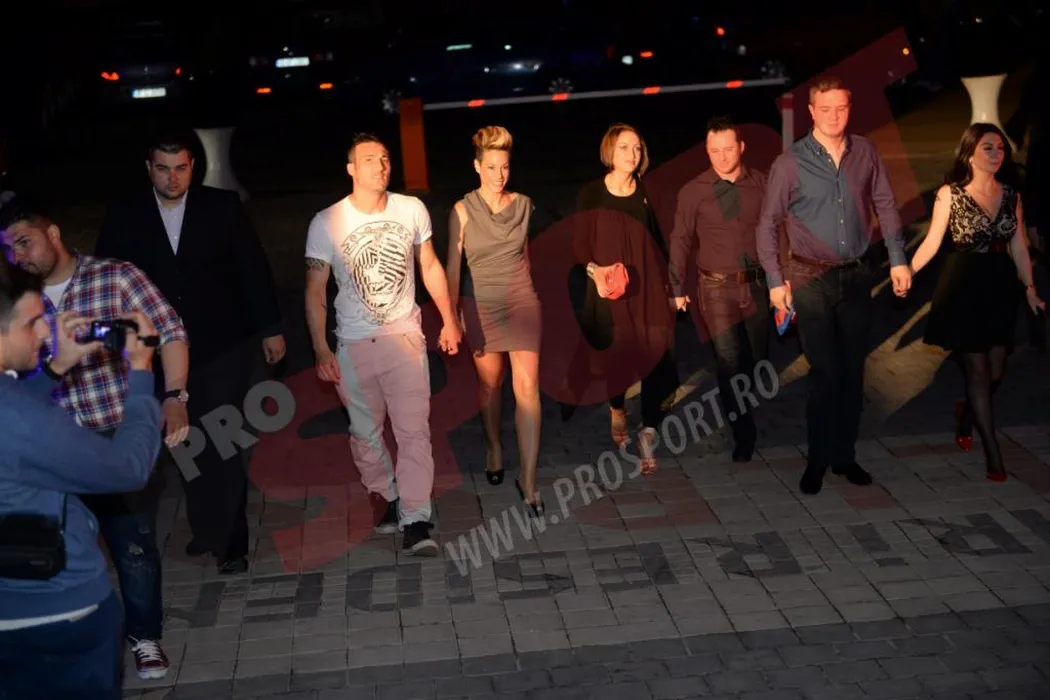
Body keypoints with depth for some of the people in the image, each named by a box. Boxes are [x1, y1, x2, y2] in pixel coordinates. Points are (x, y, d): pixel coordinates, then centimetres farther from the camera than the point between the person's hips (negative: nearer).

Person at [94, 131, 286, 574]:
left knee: (221, 442, -3)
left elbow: (254, 269, 2)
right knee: (184, 443, 10)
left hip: (223, 346, -2)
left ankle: (229, 540, 10)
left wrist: (270, 328, 2)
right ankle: (207, 526, 29)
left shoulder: (222, 206, -2)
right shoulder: (124, 215, 0)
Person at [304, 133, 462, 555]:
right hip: (354, 345, 0)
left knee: (414, 430, -8)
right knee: (365, 432, 11)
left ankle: (415, 521, -6)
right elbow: (315, 290, -3)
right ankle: (384, 497, 34)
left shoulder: (412, 210, -3)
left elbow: (430, 266, 11)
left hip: (405, 336, 0)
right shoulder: (326, 223, -8)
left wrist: (449, 320, 11)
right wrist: (321, 350, -8)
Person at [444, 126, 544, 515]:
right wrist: (451, 316, -8)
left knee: (527, 386, -9)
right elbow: (453, 265, -5)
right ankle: (493, 448, 40)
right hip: (482, 307, -1)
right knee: (489, 383, 14)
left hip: (522, 301, 1)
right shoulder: (463, 211, -7)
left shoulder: (523, 205, 1)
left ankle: (528, 477, -7)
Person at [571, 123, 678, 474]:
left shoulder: (647, 192, 2)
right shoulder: (591, 194, -3)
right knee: (614, 353, 9)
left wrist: (670, 286, 8)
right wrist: (593, 269, -19)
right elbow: (580, 243, -1)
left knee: (654, 355, -8)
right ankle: (617, 409, 39)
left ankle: (648, 432, -6)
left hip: (647, 288, 1)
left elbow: (658, 242, 8)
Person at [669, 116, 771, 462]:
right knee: (729, 363, -4)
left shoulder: (761, 184, 0)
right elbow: (680, 241, 2)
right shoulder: (693, 191, -4)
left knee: (759, 358, 12)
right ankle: (743, 434, 7)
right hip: (717, 287, -2)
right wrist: (677, 288, 2)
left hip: (757, 283, 2)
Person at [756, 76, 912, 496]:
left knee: (853, 371, 10)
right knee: (825, 372, -4)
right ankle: (817, 461, 10)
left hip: (857, 275, 3)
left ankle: (845, 456, 22)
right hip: (812, 279, -3)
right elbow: (768, 224, -2)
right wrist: (775, 280, -5)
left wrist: (898, 258, 3)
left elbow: (885, 206, 9)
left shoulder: (865, 153, 2)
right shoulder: (791, 162, -7)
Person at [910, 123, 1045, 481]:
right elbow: (932, 241, -8)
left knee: (996, 370, 9)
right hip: (963, 287, -4)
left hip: (1000, 285, 4)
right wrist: (907, 271, -18)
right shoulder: (949, 193, -6)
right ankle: (993, 454, 7)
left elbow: (1019, 246, 9)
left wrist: (1029, 288, 9)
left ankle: (966, 415, 40)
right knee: (977, 370, -1)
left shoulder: (1011, 194, 6)